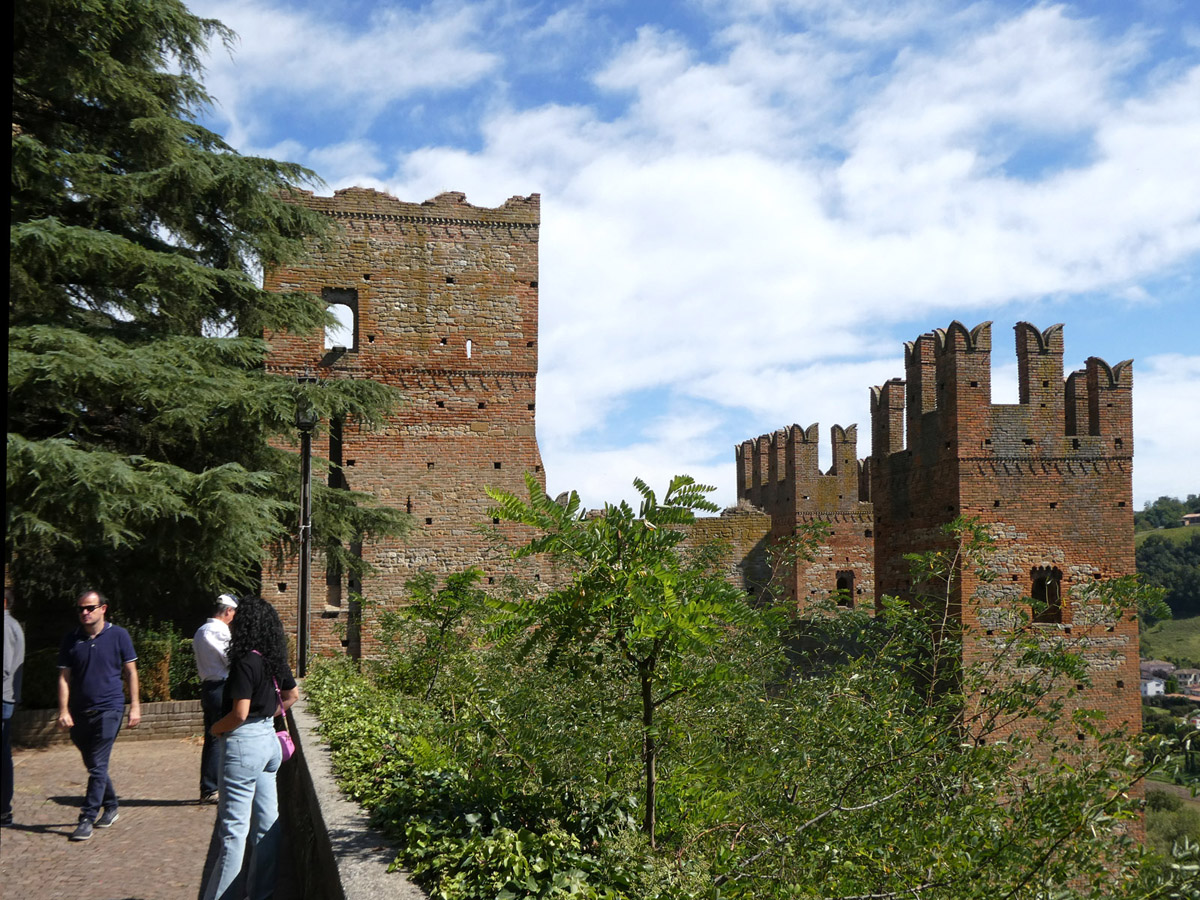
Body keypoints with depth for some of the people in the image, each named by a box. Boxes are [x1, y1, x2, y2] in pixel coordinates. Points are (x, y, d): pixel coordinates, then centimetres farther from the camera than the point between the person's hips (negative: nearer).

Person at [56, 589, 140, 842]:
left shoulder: (118, 635, -2)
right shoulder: (71, 639, 4)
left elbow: (131, 671, 2)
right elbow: (64, 677, 5)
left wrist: (135, 705, -2)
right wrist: (63, 711, -4)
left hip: (109, 709, -4)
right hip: (80, 712, 4)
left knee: (98, 767, -9)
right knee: (94, 766, 14)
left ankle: (87, 819, -6)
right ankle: (110, 806, 31)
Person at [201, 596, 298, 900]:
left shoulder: (245, 661, -19)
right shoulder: (274, 659, 6)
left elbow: (239, 713, -22)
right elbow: (292, 695, 20)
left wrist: (215, 728, -5)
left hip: (243, 743, -9)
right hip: (269, 740, 9)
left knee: (233, 828, -2)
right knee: (266, 821, 13)